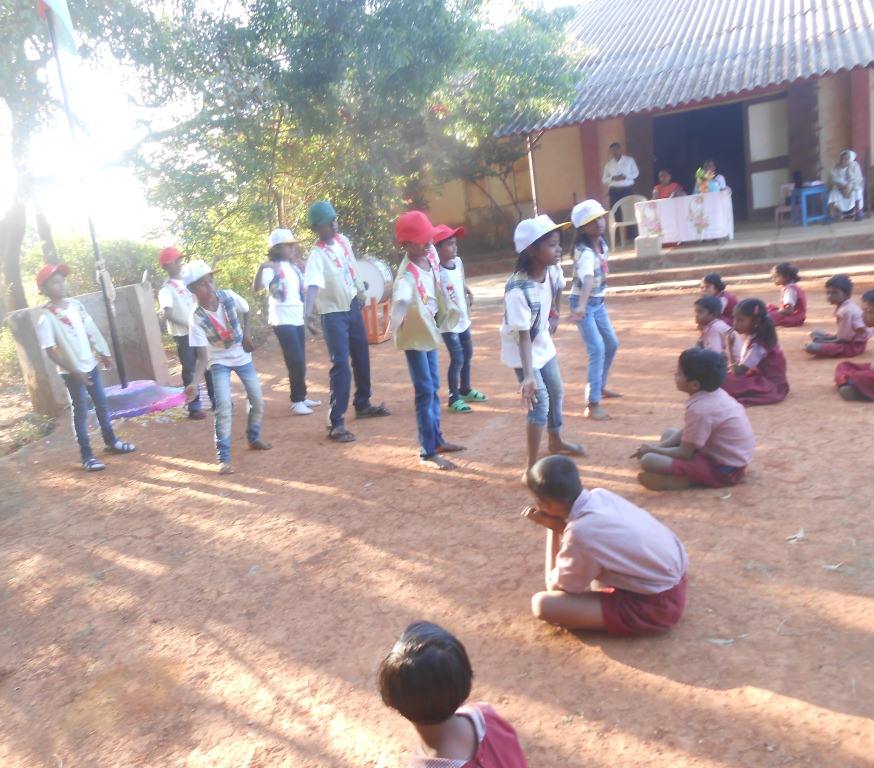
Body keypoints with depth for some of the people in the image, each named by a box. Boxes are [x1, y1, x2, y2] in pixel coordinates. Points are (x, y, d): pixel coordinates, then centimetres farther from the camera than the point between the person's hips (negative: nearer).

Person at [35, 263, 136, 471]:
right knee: (81, 411, 1)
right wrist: (74, 371, -20)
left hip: (91, 365, 6)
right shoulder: (45, 317, -17)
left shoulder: (75, 304, 1)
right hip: (72, 372, -6)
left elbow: (91, 330, 11)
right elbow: (50, 351, -17)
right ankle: (86, 456, 11)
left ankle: (111, 441, 32)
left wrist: (104, 353, 12)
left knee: (102, 404, 16)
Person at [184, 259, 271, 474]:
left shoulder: (229, 297, -20)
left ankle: (254, 438, 34)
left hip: (242, 355, 4)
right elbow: (203, 356, -27)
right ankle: (224, 458, -7)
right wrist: (194, 382, -40)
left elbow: (246, 312, 5)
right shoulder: (196, 319, -27)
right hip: (219, 362, -3)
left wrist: (246, 334, -7)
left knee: (258, 401, 9)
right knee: (224, 407, -17)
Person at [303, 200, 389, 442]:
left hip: (353, 306, 8)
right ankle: (336, 422, -9)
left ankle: (363, 404, 36)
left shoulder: (343, 240, -1)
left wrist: (360, 292, 24)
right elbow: (312, 286, -40)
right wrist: (309, 314, -55)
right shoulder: (317, 255, -24)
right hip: (333, 314, -8)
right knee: (341, 365, -13)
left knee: (362, 358, 18)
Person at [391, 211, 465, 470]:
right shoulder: (407, 275, -29)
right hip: (414, 335, -8)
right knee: (425, 392, -4)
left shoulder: (431, 255, -6)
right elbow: (400, 299, -49)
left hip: (429, 330, 8)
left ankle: (436, 439, 32)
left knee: (434, 388, 17)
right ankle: (427, 452, 7)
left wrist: (446, 310, 20)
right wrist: (396, 321, -68)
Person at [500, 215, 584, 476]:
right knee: (540, 403, -11)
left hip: (543, 344, 9)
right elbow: (523, 335, -35)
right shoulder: (518, 290, -36)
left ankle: (556, 442, 46)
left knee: (556, 392, 22)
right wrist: (528, 374, -39)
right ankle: (533, 467, -1)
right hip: (522, 351, -8)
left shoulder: (547, 272, -12)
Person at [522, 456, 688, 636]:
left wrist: (553, 529, -4)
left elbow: (555, 587, -8)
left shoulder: (580, 533, -26)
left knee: (542, 603, -16)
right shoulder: (600, 495, -5)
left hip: (657, 606, -8)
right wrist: (557, 524, 2)